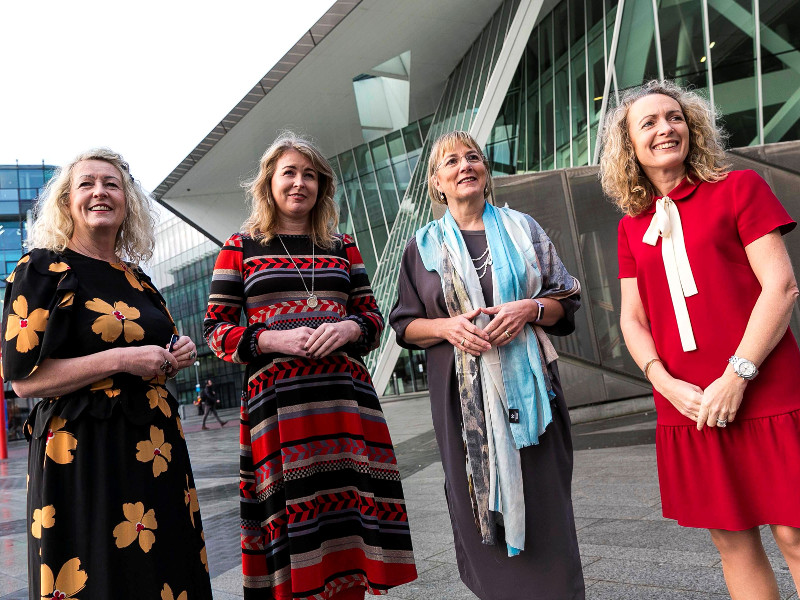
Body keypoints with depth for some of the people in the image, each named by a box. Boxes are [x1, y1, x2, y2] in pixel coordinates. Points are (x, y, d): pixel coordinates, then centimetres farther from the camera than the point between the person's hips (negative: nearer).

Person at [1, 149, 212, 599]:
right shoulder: (42, 270, -3)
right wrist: (120, 360, -17)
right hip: (83, 455, -6)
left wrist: (176, 356, 3)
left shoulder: (137, 279, 13)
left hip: (155, 447, 6)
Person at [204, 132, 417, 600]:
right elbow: (216, 330, 4)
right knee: (294, 532, -3)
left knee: (347, 517, 3)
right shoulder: (241, 247, 8)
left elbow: (373, 317, 15)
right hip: (277, 398, -2)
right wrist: (276, 339, -12)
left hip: (345, 394, 3)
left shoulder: (343, 246, 16)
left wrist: (347, 329, -7)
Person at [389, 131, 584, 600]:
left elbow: (566, 300, 10)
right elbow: (405, 326, 8)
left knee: (543, 501, 2)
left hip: (527, 382, 0)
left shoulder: (522, 228, 11)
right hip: (463, 394, 0)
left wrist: (529, 309, -11)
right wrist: (449, 326, -11)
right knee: (481, 503, 3)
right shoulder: (424, 246, 10)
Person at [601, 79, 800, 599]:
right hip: (689, 410, 4)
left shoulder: (739, 188, 1)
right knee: (731, 538, 11)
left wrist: (736, 377, -15)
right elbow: (633, 318, 10)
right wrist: (667, 384, -7)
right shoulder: (632, 225, 12)